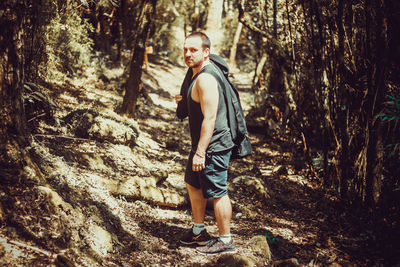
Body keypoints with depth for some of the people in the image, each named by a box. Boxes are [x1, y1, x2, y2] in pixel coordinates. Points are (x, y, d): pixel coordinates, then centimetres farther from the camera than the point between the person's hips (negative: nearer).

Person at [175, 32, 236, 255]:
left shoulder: (205, 79, -22)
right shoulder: (197, 73, 11)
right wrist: (184, 102, 14)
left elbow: (209, 118, -26)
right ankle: (198, 231, 36)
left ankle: (225, 241, 10)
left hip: (214, 146, -11)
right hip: (202, 144, 11)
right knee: (193, 184, 22)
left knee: (217, 192, -2)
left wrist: (200, 152, -25)